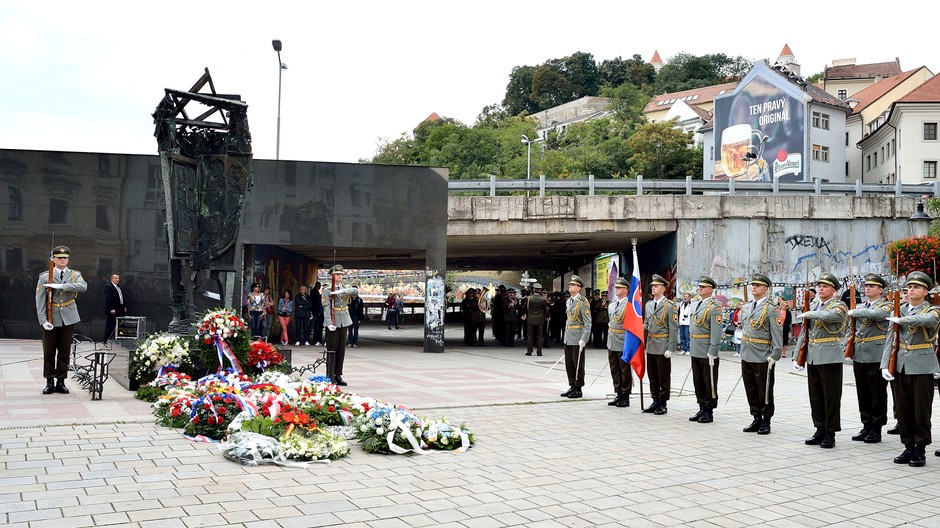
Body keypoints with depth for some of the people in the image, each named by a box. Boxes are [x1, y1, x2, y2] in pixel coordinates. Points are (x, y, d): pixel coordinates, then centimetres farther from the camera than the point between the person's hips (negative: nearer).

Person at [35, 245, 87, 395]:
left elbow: (83, 286, -17)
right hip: (51, 319, -1)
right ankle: (50, 382, 12)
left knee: (64, 351, 5)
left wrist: (60, 286, -23)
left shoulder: (75, 275, 6)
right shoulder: (45, 277, 2)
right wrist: (43, 320, -13)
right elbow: (40, 300, -3)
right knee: (49, 351, 3)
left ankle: (61, 382, 13)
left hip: (68, 319, 1)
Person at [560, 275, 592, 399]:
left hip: (578, 338, -8)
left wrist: (583, 340, -19)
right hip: (568, 338, 8)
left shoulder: (583, 302, -11)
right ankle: (572, 387, 21)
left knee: (578, 364, 0)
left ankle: (578, 389, 9)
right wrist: (566, 335, 17)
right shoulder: (569, 301, 14)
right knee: (569, 363, 11)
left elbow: (587, 323, -14)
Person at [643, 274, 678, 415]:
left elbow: (674, 328, -11)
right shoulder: (648, 304, 11)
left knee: (663, 377, 3)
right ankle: (655, 402, 23)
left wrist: (670, 349, -15)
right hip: (650, 346, 6)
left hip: (662, 347, -6)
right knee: (652, 376, 13)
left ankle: (662, 404, 11)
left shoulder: (669, 305, -9)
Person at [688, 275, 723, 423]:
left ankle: (709, 412, 8)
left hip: (707, 353, -8)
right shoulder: (698, 305, 14)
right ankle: (702, 409, 22)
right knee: (698, 382, 13)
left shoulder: (714, 307, -11)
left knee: (709, 383, 1)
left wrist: (712, 352, -19)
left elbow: (716, 332, -16)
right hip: (695, 352, 8)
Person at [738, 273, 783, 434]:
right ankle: (757, 419, 22)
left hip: (763, 357, -6)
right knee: (751, 390, 12)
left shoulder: (771, 309, -8)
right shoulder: (745, 308, 12)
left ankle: (766, 422, 13)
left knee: (765, 391, 3)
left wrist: (774, 356, -16)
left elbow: (777, 334, -11)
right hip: (746, 356, 6)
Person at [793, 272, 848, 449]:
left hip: (830, 357, -7)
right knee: (815, 395, 11)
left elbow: (828, 316, -29)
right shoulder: (813, 306, 16)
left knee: (831, 396, 0)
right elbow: (804, 333, 17)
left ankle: (830, 433, 7)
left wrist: (807, 314, -14)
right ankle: (820, 429, 20)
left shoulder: (840, 306, -4)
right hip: (812, 357, 7)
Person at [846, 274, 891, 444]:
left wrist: (854, 312, -15)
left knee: (878, 394, 2)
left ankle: (876, 429, 9)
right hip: (859, 357, 6)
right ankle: (866, 426, 20)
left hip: (876, 357, -6)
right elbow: (852, 330, 19)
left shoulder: (886, 307, -4)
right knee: (863, 394, 11)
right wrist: (848, 349, 9)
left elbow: (875, 313, -27)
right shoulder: (860, 306, 15)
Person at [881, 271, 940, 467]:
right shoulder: (900, 311, 11)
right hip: (900, 368, 4)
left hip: (922, 368, -4)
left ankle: (920, 450, 11)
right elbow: (891, 340, 7)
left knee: (921, 410, 1)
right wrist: (885, 365, -1)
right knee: (903, 410, 8)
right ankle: (909, 447, 19)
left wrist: (900, 320, -17)